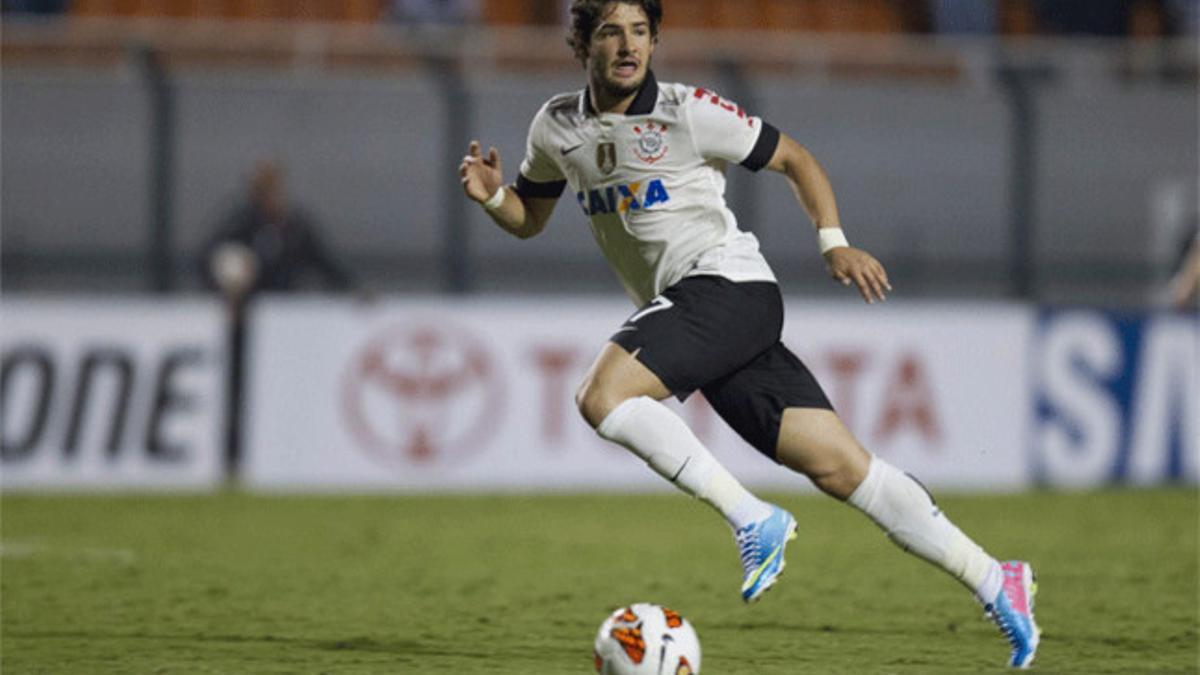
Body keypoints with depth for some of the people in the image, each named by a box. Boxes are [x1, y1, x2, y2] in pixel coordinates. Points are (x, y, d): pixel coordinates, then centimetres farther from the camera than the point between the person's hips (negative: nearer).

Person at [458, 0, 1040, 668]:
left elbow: (794, 157, 2)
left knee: (603, 397, -25)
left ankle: (753, 517, -18)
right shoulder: (558, 127, 11)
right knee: (838, 464, -2)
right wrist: (492, 196, 3)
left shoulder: (689, 112, -6)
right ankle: (992, 579, 1)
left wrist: (835, 243, -8)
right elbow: (529, 219, 25)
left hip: (728, 284, -6)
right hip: (682, 309, 6)